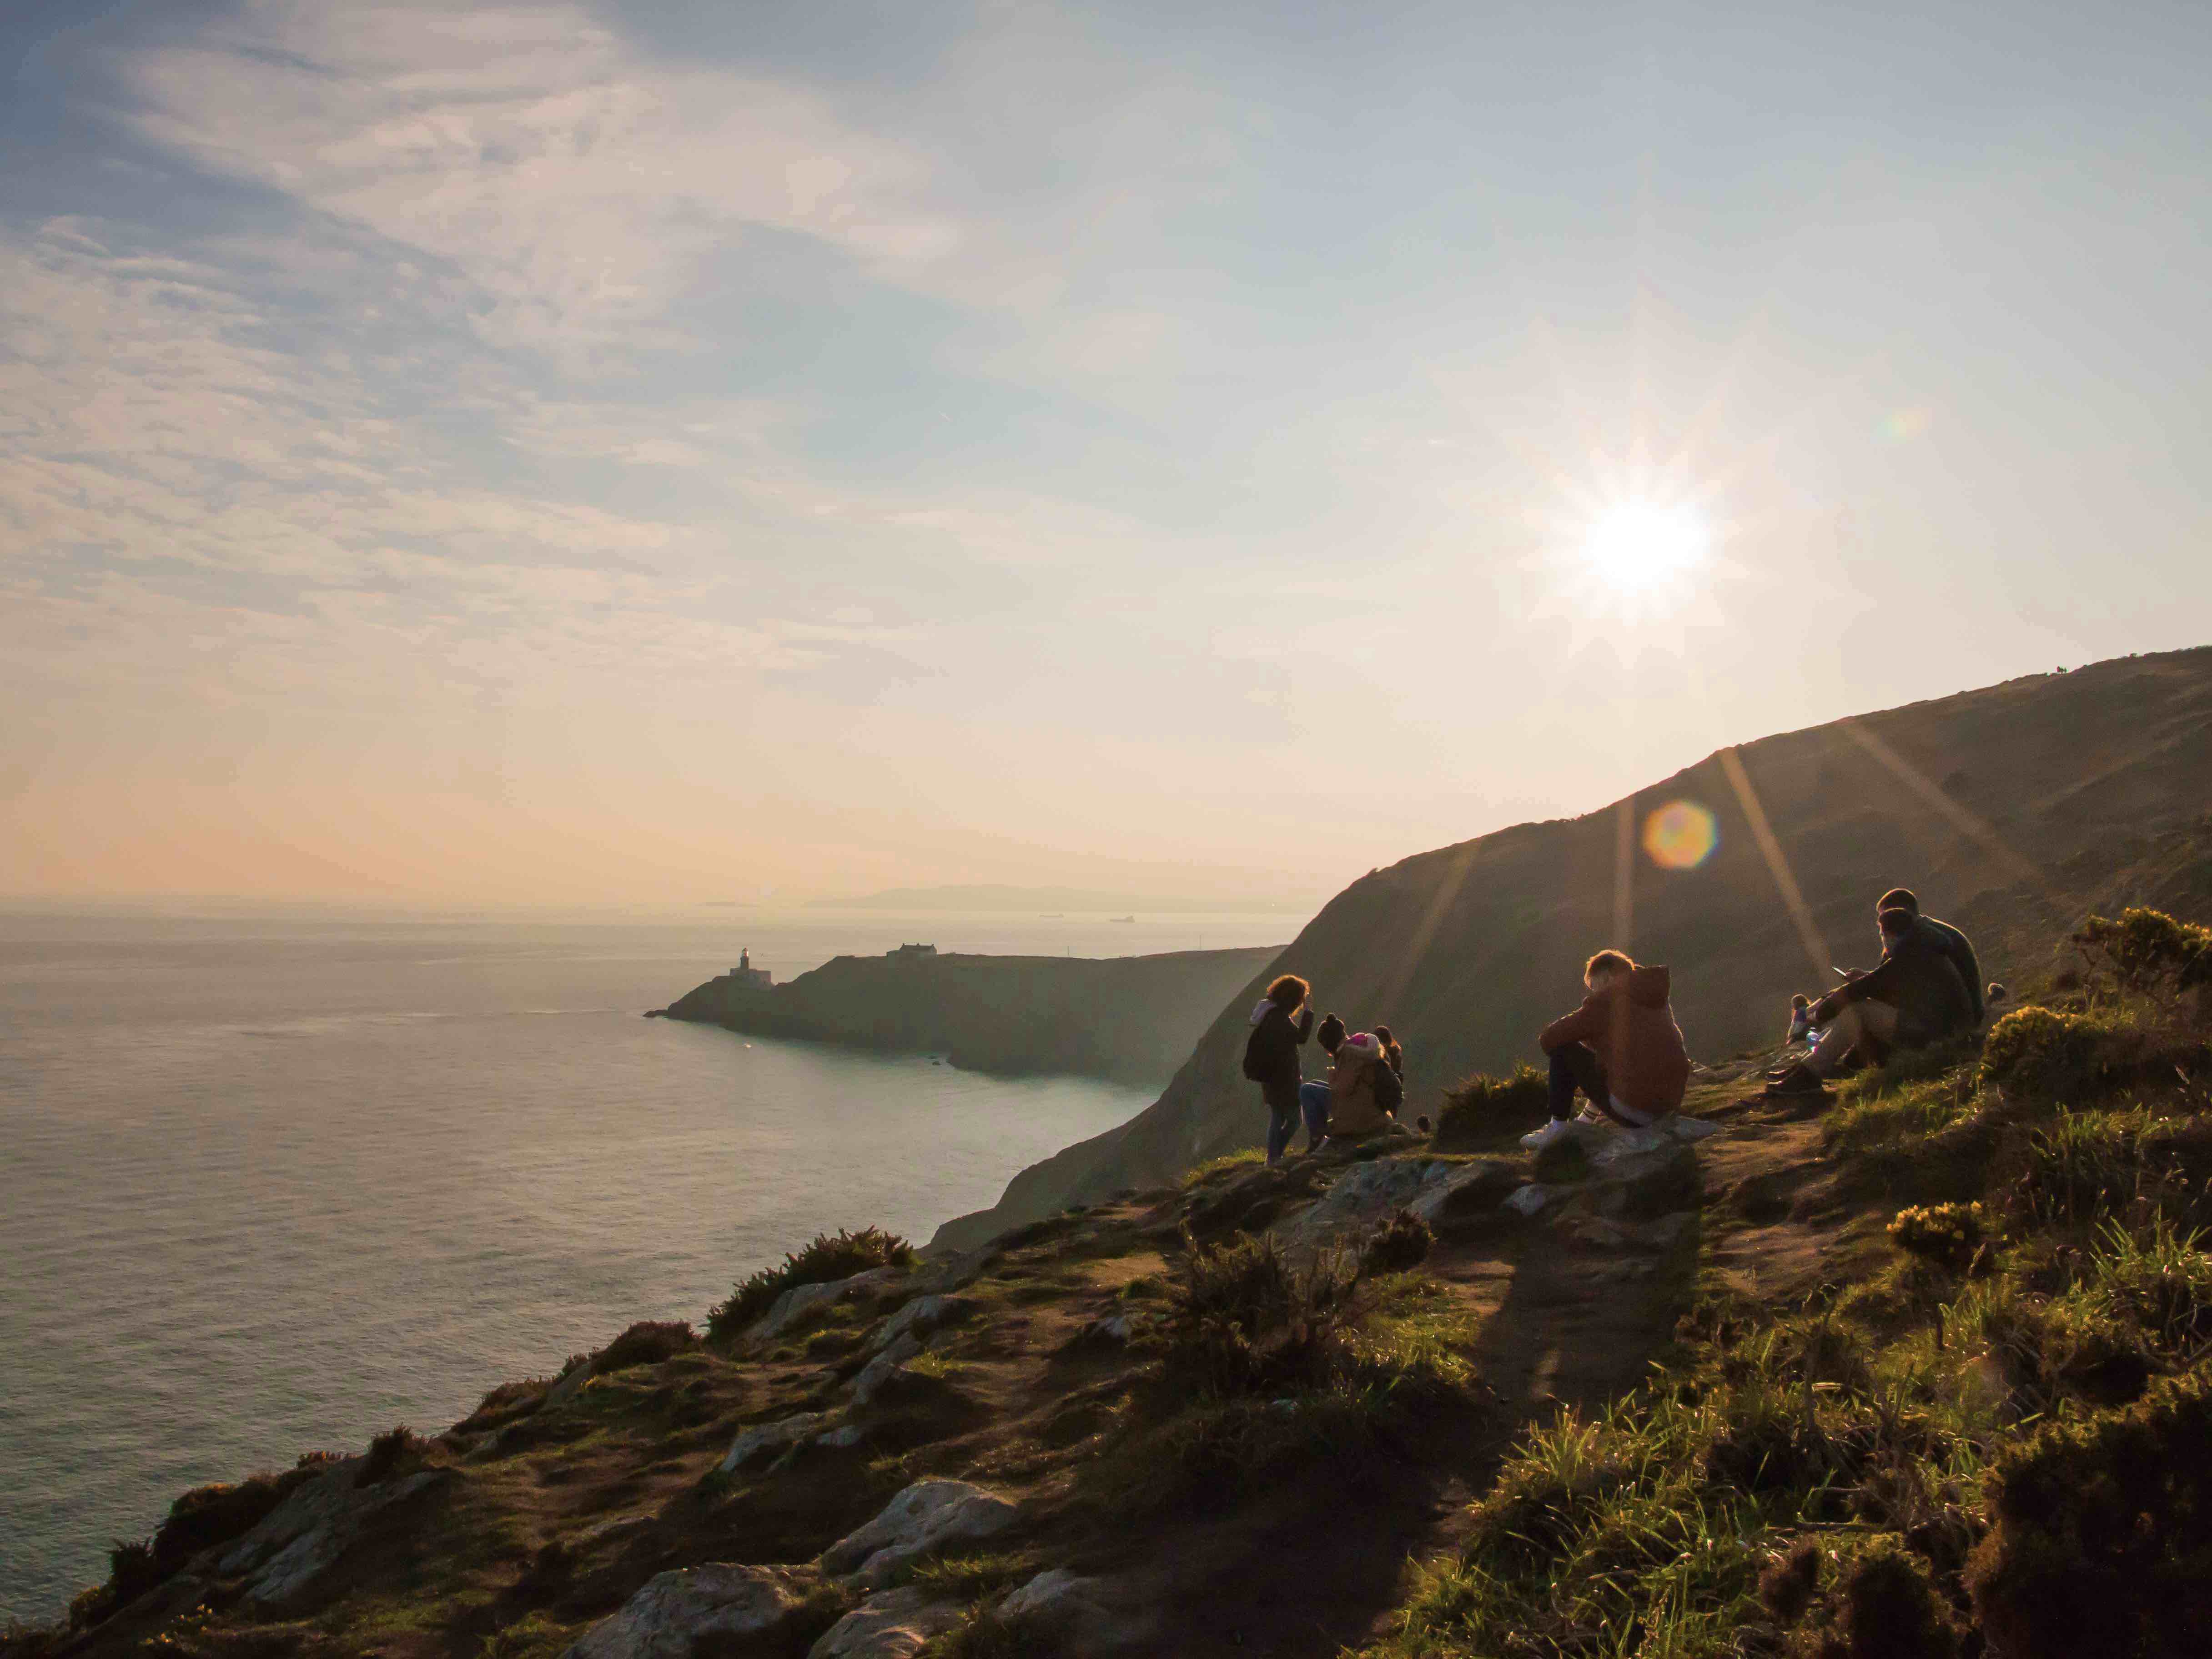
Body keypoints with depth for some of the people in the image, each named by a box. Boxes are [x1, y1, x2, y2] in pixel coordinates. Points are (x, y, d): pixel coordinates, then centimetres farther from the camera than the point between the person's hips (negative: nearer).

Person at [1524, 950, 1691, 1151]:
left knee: (1564, 1049, 6)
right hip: (1669, 1107, 7)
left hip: (1631, 1109, -7)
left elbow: (1547, 1040, 0)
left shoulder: (1605, 1000, -3)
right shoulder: (1661, 1001, 16)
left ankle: (1558, 1125, 9)